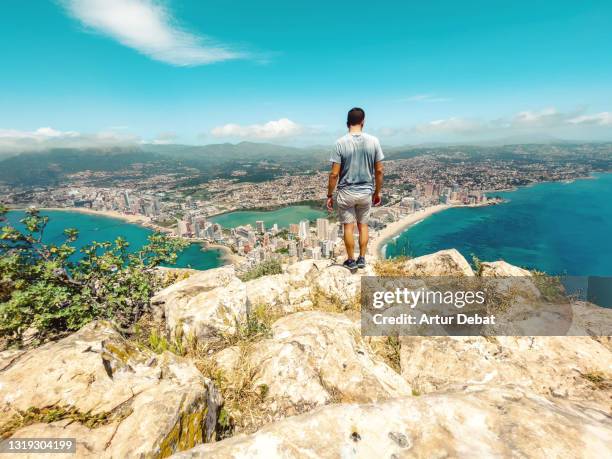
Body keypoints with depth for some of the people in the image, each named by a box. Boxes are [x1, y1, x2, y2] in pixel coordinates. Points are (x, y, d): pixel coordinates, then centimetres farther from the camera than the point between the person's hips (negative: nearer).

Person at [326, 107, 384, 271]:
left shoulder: (340, 143, -12)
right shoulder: (373, 141, -5)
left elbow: (334, 174, -13)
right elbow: (379, 171, -1)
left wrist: (329, 195, -2)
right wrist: (378, 192, 11)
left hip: (346, 193, -2)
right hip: (366, 192, 2)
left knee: (348, 227, 11)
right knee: (363, 225, 18)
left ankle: (351, 261, 22)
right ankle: (362, 258, 25)